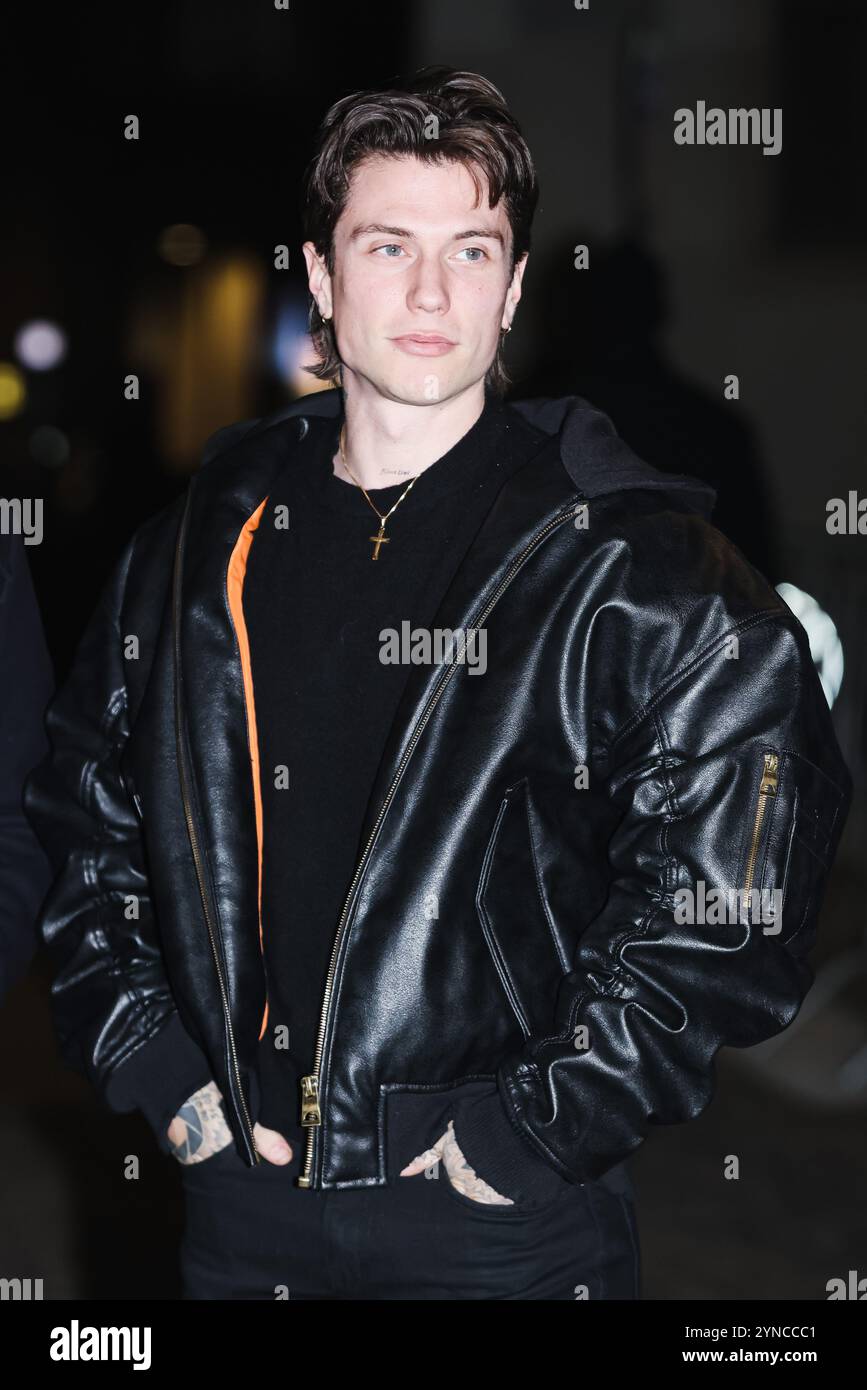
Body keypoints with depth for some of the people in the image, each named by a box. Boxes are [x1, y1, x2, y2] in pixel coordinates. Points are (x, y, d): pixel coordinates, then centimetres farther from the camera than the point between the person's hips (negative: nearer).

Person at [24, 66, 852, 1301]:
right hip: (244, 1202, 4)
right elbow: (85, 817, 14)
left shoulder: (638, 566, -8)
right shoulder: (204, 544, 5)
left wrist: (535, 1130, -17)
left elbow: (729, 884, -16)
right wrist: (155, 1068, 3)